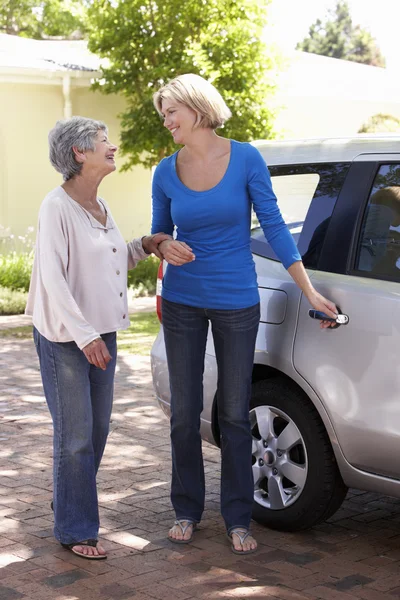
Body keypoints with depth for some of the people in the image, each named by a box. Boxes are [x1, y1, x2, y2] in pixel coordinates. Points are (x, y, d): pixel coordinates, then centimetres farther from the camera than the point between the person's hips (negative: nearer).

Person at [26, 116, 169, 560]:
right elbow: (53, 279, -19)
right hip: (64, 337, -8)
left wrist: (144, 246, 5)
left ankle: (70, 501, 35)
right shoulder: (58, 207, -15)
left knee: (97, 428, 15)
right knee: (76, 435, -2)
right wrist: (84, 335, -23)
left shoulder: (98, 206, 11)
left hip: (100, 333, 8)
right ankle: (75, 530, 10)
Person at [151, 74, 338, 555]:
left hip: (236, 303, -2)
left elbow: (274, 226, -5)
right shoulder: (167, 172, -1)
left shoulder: (245, 159, -8)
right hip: (182, 303, 2)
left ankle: (237, 519, 17)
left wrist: (310, 291, -8)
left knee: (234, 414, 5)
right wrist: (165, 246, -14)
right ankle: (187, 510, 24)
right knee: (185, 412, 7)